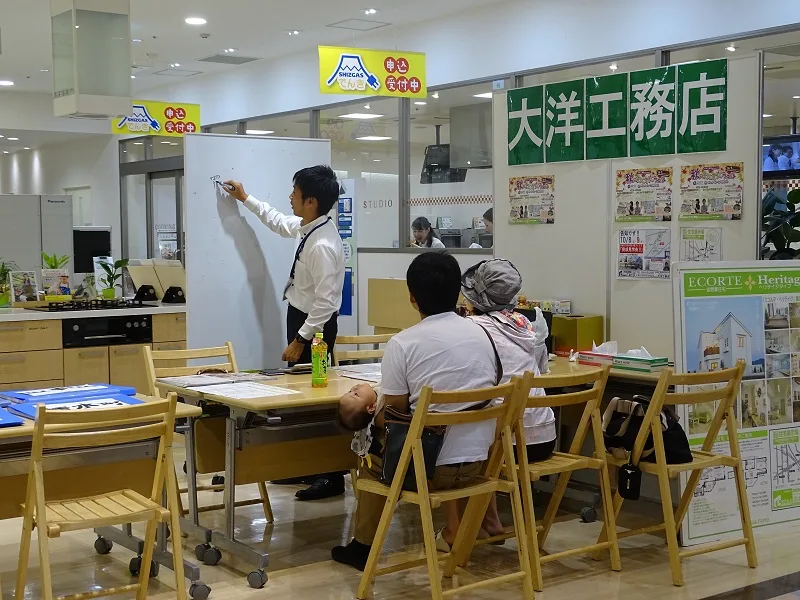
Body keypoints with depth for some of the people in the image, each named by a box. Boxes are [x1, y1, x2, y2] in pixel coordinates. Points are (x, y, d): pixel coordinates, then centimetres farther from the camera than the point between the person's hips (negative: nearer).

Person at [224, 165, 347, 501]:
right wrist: (246, 200, 30)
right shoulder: (307, 227, 1)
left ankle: (331, 477, 9)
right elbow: (279, 223, 25)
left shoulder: (322, 246, -27)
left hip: (313, 324, -10)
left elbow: (325, 302, -28)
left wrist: (300, 340, -23)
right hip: (301, 317, 10)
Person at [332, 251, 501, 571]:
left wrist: (376, 415, 16)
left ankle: (363, 546, 34)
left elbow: (393, 414, -8)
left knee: (376, 447, 26)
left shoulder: (403, 343, -12)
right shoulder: (482, 334, 3)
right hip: (478, 460, 4)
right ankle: (454, 528, 34)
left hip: (429, 465, -4)